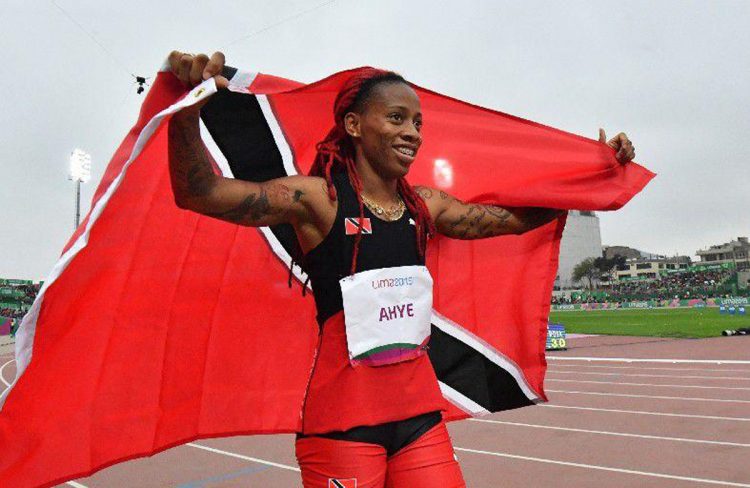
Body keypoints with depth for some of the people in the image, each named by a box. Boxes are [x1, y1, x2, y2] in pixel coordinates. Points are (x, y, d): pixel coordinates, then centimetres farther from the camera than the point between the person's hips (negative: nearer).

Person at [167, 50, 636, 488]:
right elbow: (200, 194, -21)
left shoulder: (426, 206, 6)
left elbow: (517, 218, 16)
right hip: (342, 422, -5)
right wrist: (188, 107, -38)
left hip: (421, 414, 5)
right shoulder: (319, 199, -10)